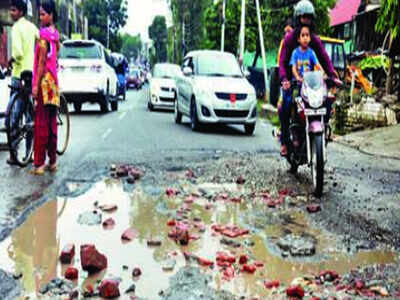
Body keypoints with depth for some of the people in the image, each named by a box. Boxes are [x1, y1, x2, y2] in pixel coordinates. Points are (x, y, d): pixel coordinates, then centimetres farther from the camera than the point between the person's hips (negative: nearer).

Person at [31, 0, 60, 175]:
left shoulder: (43, 33, -11)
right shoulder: (56, 33, 14)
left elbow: (42, 61, -14)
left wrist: (36, 85, -14)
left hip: (44, 81, -8)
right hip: (54, 81, 8)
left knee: (41, 123, -7)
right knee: (52, 123, 10)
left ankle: (39, 163, -5)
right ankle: (53, 161, 15)